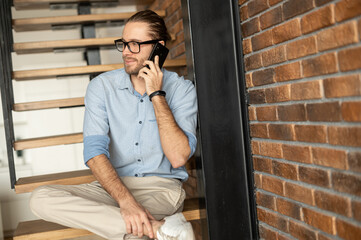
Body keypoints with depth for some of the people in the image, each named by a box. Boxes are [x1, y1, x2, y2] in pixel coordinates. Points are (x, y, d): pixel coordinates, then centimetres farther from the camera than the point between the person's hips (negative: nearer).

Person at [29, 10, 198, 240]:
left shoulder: (182, 89, -2)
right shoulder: (102, 86, 2)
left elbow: (178, 158, -14)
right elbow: (95, 152, -10)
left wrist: (156, 95, -15)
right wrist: (126, 201, -27)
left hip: (162, 188, -5)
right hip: (113, 186, 5)